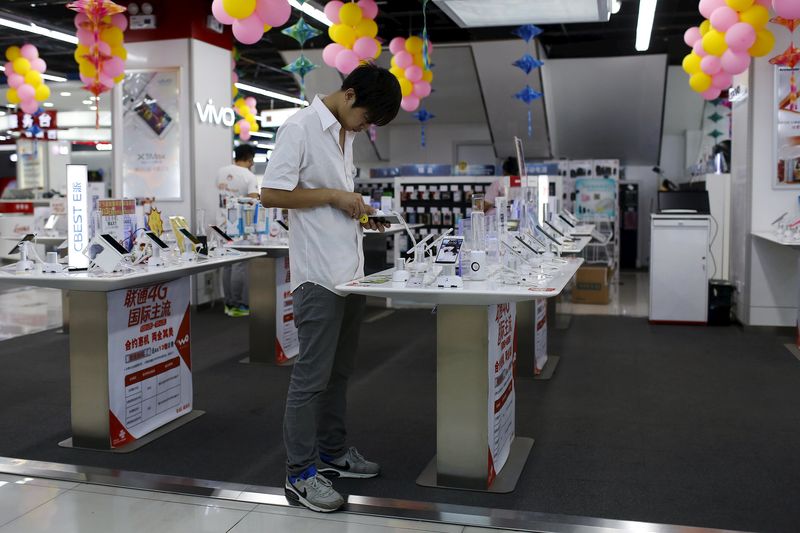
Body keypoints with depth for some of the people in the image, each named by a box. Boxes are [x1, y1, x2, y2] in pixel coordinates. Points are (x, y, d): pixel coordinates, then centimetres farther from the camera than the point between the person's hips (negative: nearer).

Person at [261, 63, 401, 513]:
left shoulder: (346, 134, 15)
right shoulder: (300, 127, -11)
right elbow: (271, 194, -17)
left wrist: (358, 212, 8)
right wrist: (334, 196, -15)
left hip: (350, 270, 9)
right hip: (319, 274, -9)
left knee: (340, 370, 16)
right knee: (312, 375, -2)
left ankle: (333, 452, 30)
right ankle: (301, 474, 8)